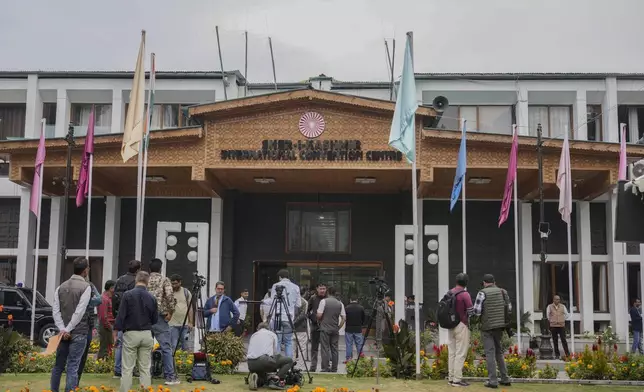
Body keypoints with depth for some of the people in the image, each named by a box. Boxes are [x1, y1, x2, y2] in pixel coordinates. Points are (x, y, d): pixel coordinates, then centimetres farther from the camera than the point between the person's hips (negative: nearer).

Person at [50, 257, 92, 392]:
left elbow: (56, 310, 1)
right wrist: (68, 329, -11)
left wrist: (62, 329, -5)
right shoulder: (86, 287, -8)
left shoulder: (61, 287, 9)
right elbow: (79, 312, -15)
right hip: (79, 333, -5)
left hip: (62, 332, 5)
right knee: (72, 367, -4)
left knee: (58, 366, 14)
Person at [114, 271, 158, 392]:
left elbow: (120, 316, -9)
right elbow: (155, 320, 9)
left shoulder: (128, 295, -7)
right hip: (146, 335, 3)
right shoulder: (151, 298, 2)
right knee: (145, 369, 7)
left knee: (127, 368, 0)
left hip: (131, 334, -3)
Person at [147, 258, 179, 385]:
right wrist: (171, 311, -7)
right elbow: (170, 295, -16)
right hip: (159, 316, -4)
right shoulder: (164, 280, 0)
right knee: (166, 347, -4)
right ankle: (170, 376, -7)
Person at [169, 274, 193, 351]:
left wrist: (191, 322, 2)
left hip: (185, 324, 2)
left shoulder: (186, 292, 7)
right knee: (173, 346, -6)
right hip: (173, 324, -2)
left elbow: (190, 308, 7)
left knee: (185, 346, 5)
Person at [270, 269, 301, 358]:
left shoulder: (275, 286, 2)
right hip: (289, 318, 2)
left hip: (277, 317, -2)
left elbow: (272, 302, 0)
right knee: (288, 341, 8)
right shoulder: (295, 287, 7)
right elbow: (298, 304, 8)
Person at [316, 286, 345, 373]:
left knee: (325, 349, -2)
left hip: (325, 328, -3)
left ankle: (325, 368, -4)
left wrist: (320, 321, 11)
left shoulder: (324, 301, -6)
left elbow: (319, 315, -9)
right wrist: (339, 327, 12)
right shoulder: (340, 303, 6)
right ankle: (334, 368, 8)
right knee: (334, 349, 7)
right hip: (335, 330, 3)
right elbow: (344, 318, 4)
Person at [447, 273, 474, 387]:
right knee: (460, 353, -3)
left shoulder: (449, 293, 8)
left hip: (451, 325, 7)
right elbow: (471, 311, -12)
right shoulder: (465, 294, -13)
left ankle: (451, 378, 13)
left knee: (452, 352, 10)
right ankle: (457, 379, -4)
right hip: (461, 326, -7)